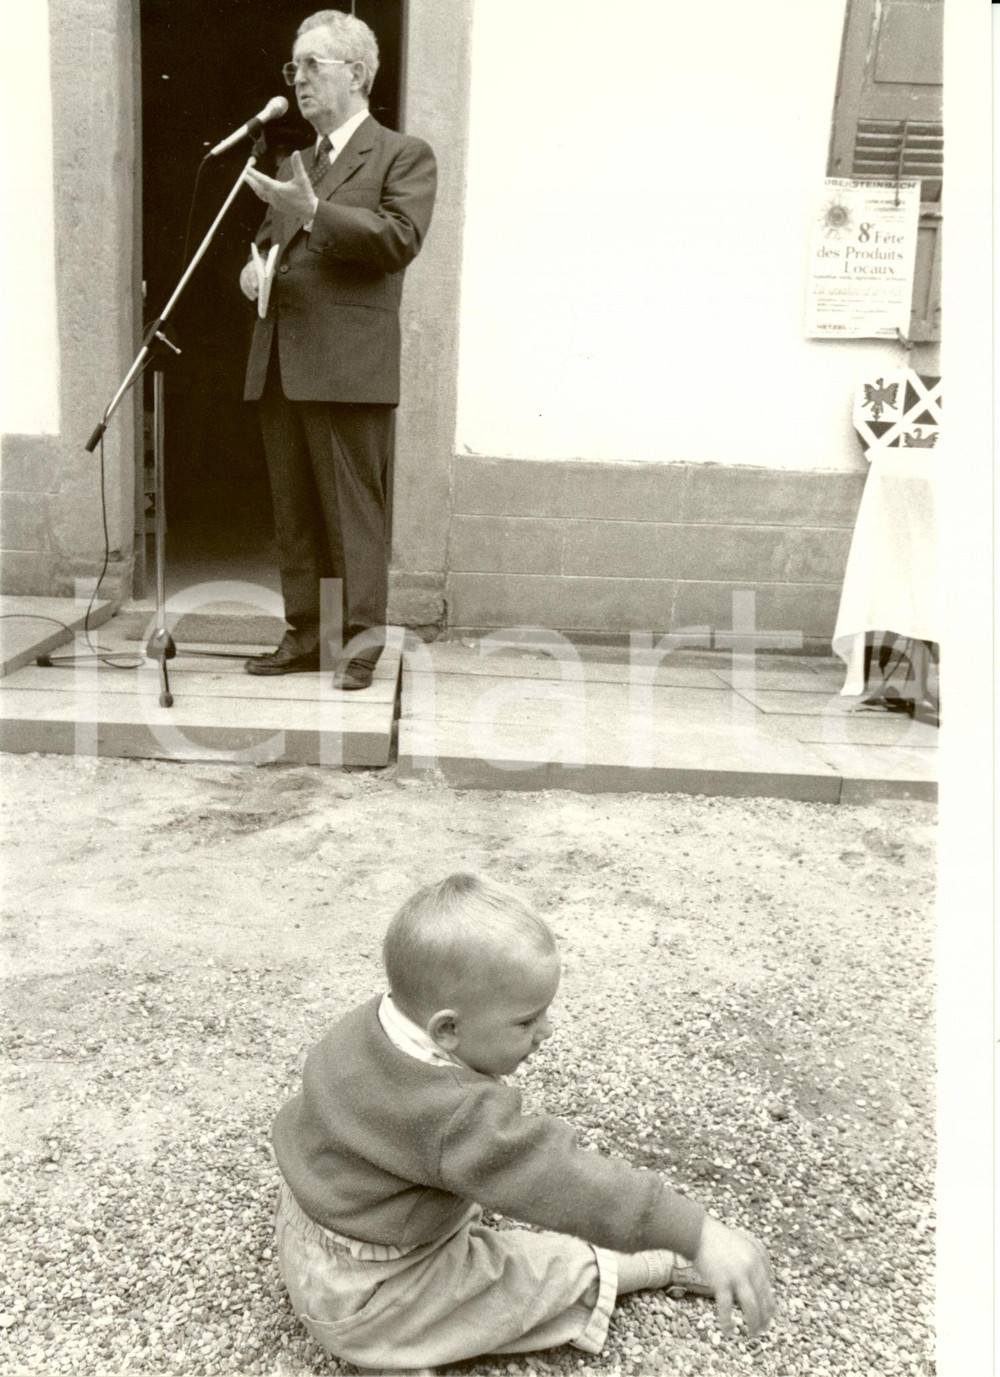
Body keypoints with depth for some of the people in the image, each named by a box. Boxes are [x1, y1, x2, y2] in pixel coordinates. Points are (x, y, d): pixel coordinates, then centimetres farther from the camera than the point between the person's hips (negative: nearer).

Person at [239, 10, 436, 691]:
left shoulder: (405, 155, 4)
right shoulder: (294, 164, 23)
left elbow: (400, 238, -12)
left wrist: (313, 212, -18)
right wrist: (256, 264, 10)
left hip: (348, 364, -7)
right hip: (280, 361, 7)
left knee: (354, 506, -6)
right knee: (293, 510, 9)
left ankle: (363, 640, 1)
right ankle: (303, 637, 17)